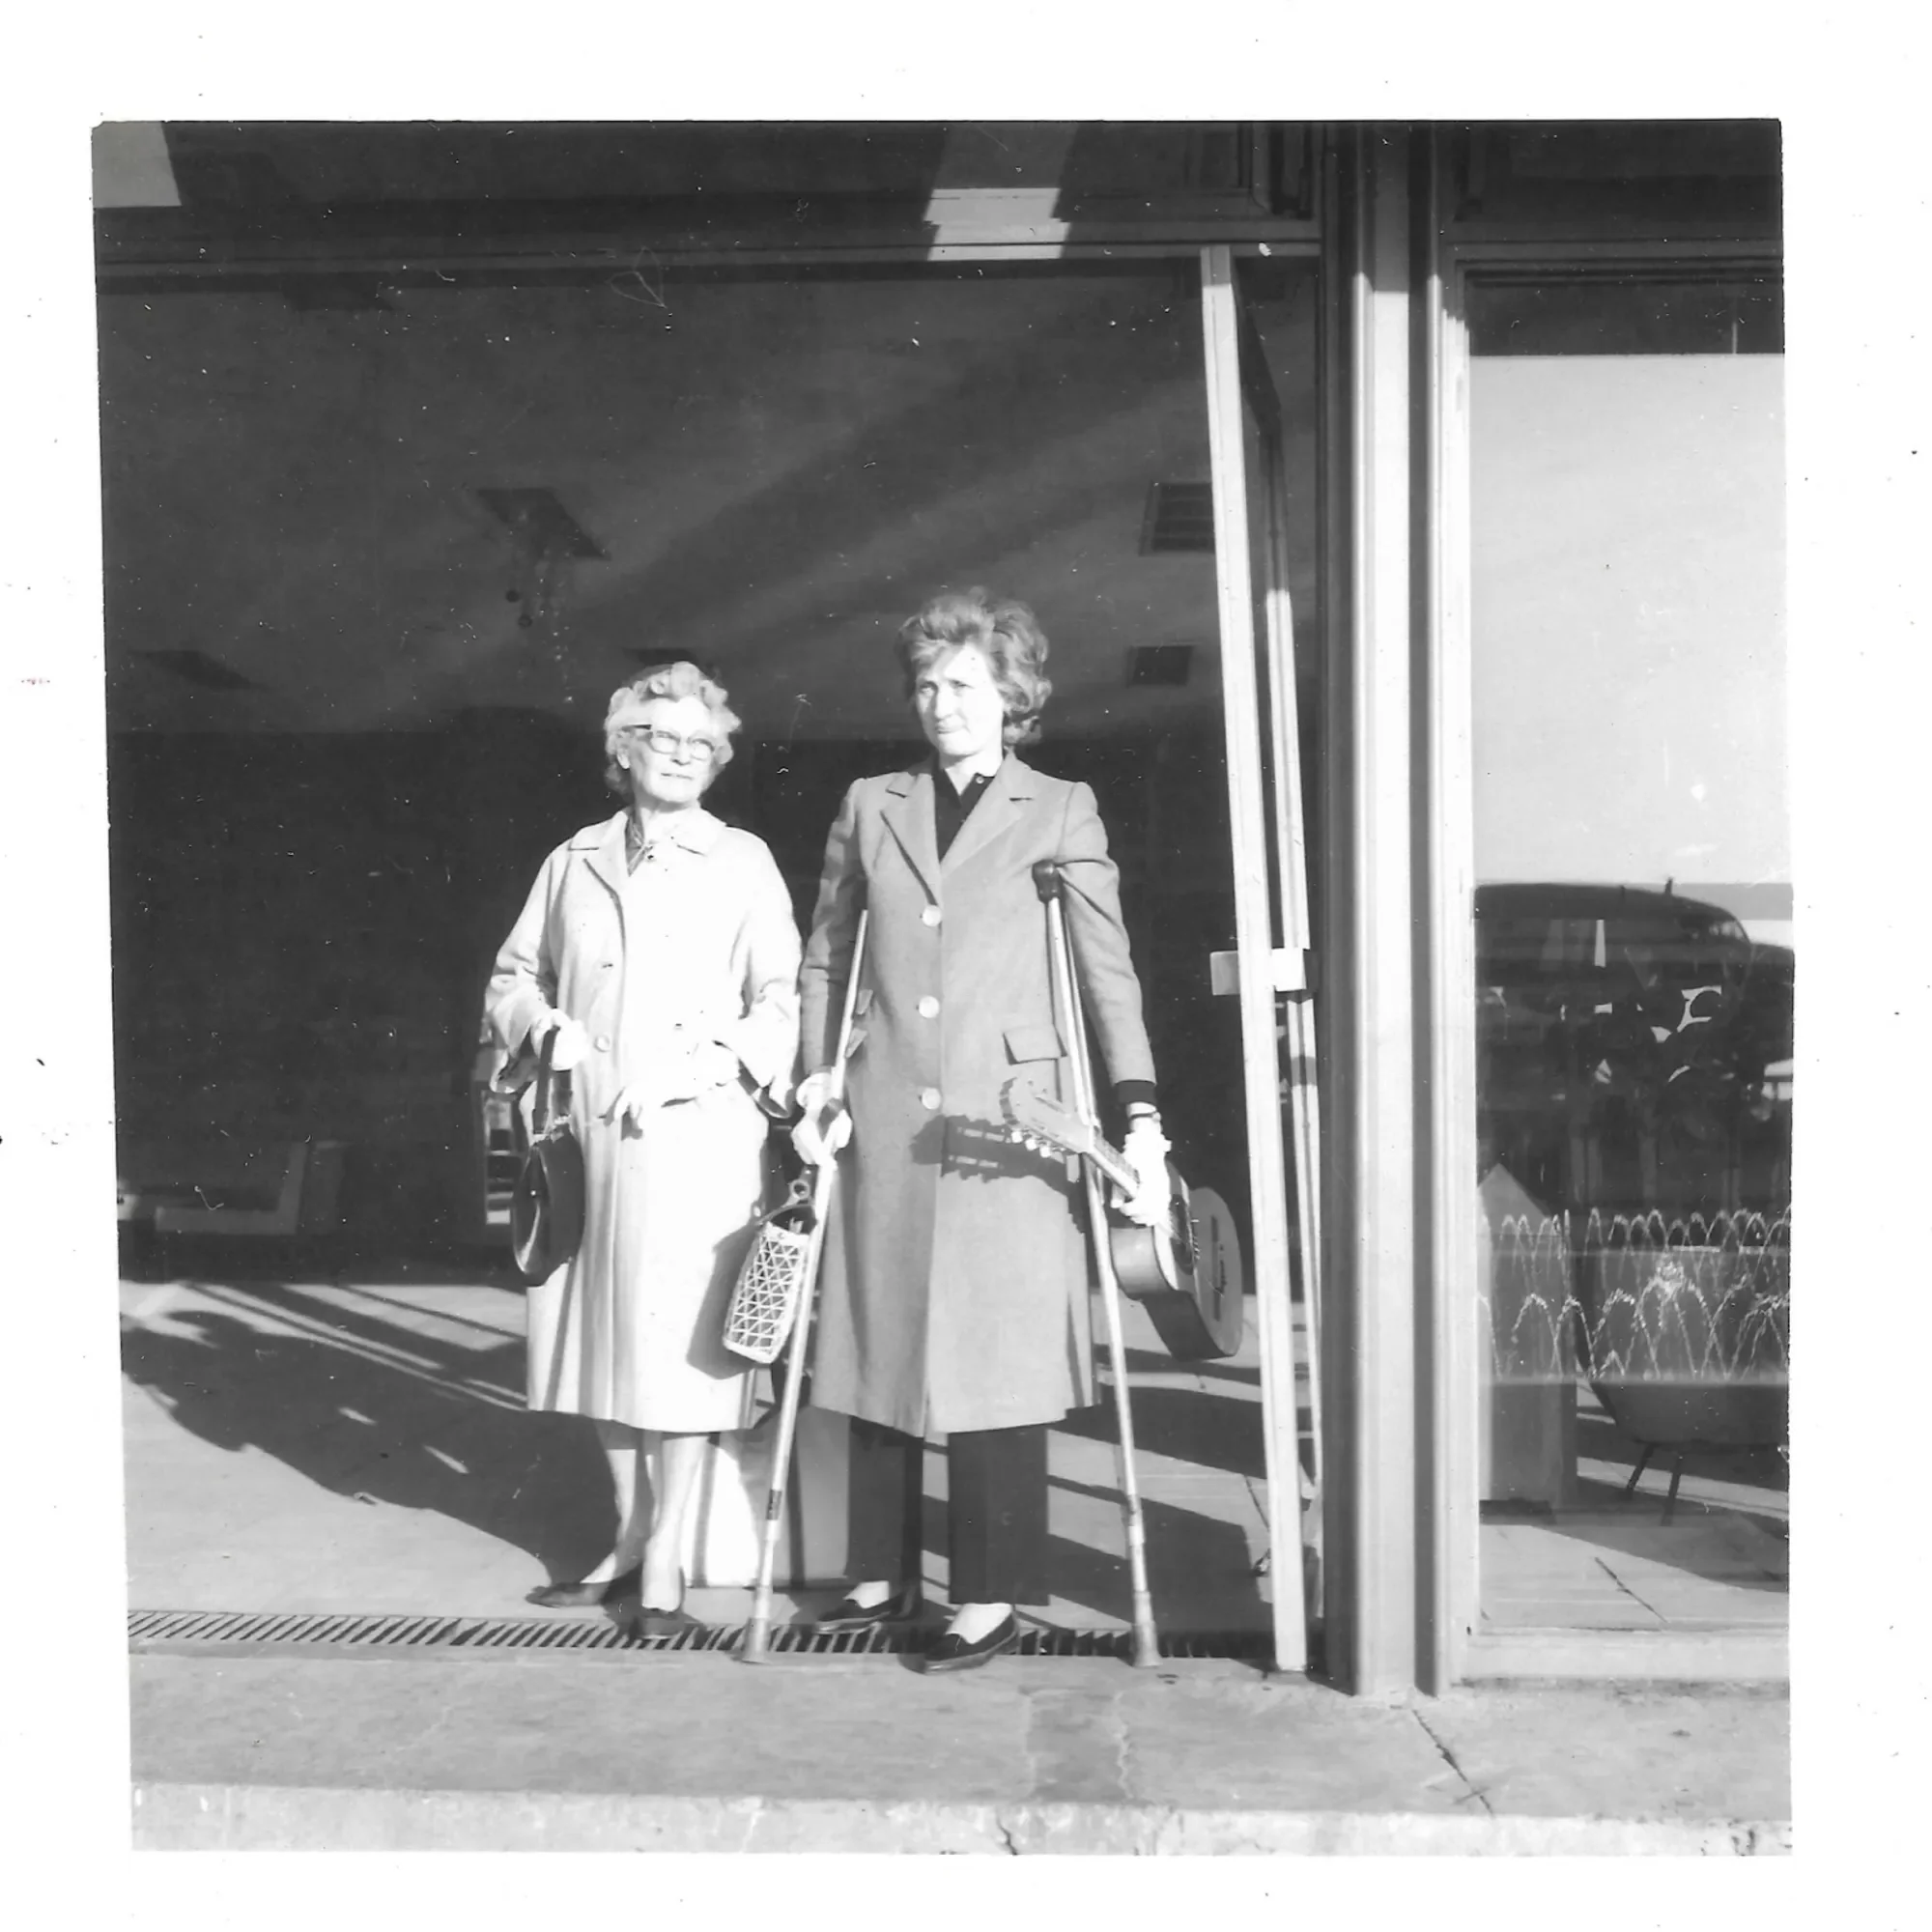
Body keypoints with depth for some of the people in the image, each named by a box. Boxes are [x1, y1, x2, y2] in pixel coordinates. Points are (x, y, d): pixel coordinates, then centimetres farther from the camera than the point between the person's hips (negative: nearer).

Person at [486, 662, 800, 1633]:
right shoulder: (574, 862, 14)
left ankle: (666, 1550, 9)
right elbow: (512, 976, 21)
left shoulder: (743, 862, 6)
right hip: (592, 1134, 3)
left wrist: (707, 1063, -13)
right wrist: (546, 1025, 1)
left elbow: (782, 1000, 0)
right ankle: (627, 1533, 23)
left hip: (701, 1134, -3)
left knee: (681, 1339, -4)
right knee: (607, 1333, 8)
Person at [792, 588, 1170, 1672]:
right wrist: (818, 1082, 5)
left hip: (1006, 1120, -3)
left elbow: (1108, 970, 0)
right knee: (880, 1343, 8)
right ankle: (886, 1574, 22)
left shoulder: (1060, 812, 6)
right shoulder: (871, 808, 15)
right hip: (887, 1120, 3)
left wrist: (1141, 1116, -9)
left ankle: (994, 1599, 7)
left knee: (995, 1355, -2)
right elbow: (825, 961, 17)